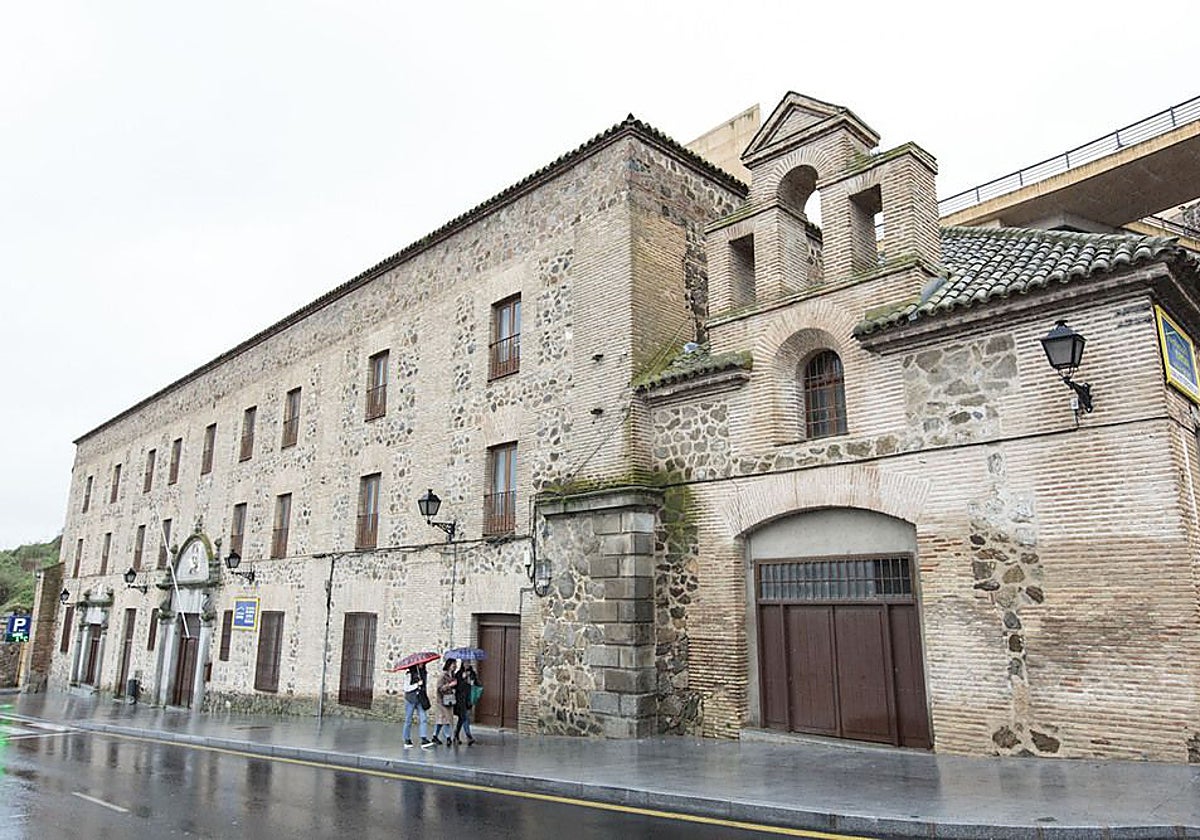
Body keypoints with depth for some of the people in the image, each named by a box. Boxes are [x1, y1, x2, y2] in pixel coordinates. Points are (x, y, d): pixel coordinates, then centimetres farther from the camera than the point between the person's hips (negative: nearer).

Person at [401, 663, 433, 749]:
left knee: (424, 719, -9)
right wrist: (417, 684, -17)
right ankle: (407, 740, 20)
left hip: (421, 699, 4)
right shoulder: (409, 674, -8)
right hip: (411, 699, -4)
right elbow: (406, 688, -11)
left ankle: (424, 740, -14)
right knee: (408, 720, 6)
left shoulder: (424, 674, 8)